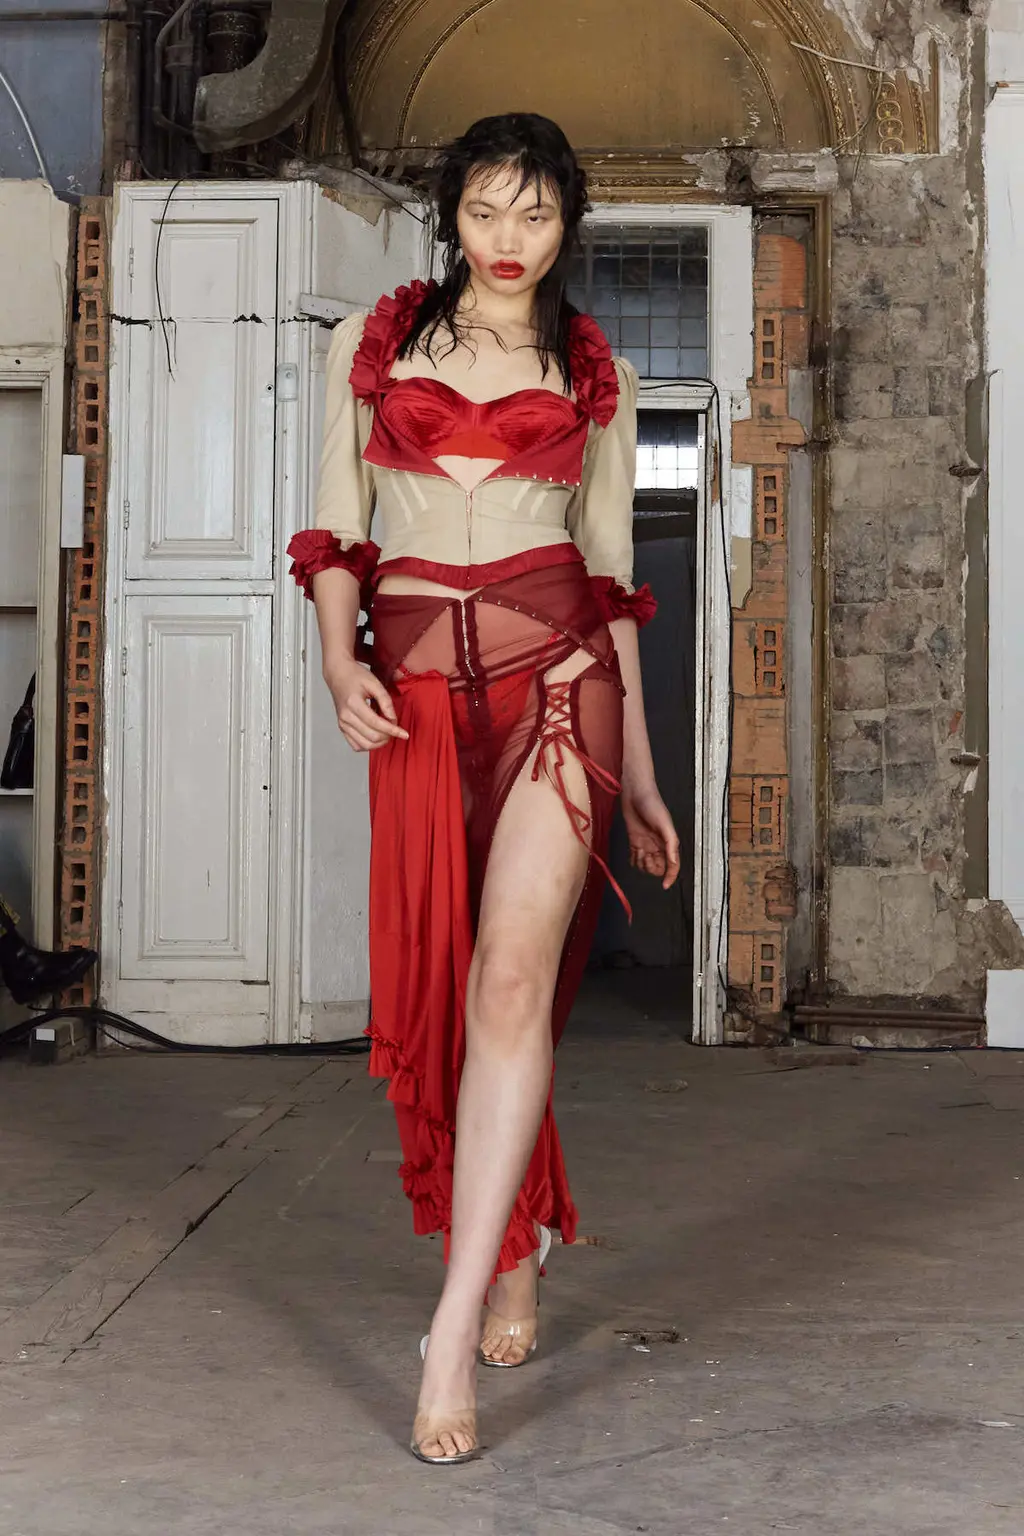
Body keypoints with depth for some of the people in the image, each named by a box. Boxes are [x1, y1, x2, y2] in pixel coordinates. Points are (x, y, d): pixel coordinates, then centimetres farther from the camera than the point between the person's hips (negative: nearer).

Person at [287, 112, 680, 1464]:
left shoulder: (595, 374, 12)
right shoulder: (374, 342, 14)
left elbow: (612, 574, 13)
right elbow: (335, 525, 13)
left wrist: (642, 771, 12)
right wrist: (340, 660, -7)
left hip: (554, 669, -2)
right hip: (416, 682, 2)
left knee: (512, 974, -16)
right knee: (436, 984, 4)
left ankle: (456, 1334, -17)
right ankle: (515, 1259, 24)